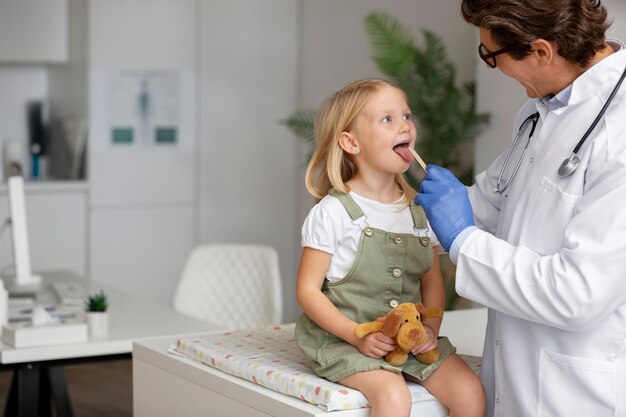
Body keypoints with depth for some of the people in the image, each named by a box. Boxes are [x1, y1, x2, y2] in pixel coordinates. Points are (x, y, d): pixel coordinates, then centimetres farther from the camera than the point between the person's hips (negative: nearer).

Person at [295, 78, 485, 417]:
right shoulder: (334, 212, -9)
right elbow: (308, 290, -9)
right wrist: (358, 336, -19)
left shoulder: (420, 211, 8)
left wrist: (430, 328, -7)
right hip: (344, 339, -5)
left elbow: (432, 283, 13)